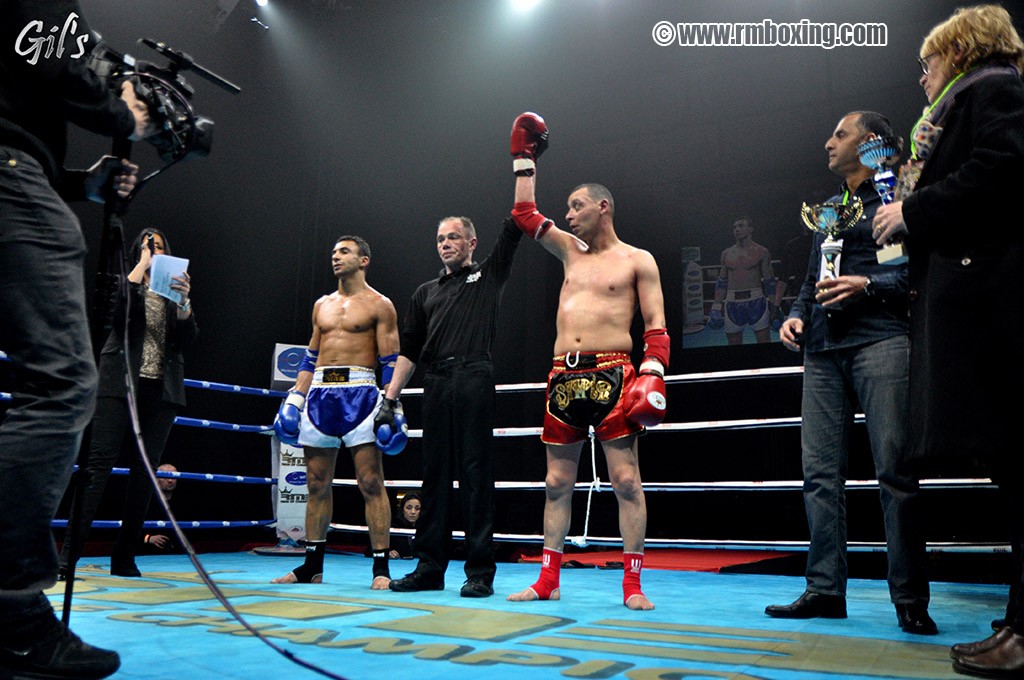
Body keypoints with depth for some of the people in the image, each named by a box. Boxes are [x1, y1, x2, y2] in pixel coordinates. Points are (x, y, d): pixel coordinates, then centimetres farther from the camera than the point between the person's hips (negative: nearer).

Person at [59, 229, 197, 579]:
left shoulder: (174, 292, 16)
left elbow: (187, 339, 4)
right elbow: (116, 310, -13)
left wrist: (184, 300, -12)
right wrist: (141, 263, -5)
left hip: (161, 389, 3)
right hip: (121, 383, -3)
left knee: (144, 471, 1)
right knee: (97, 463, -12)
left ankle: (124, 558, 6)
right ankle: (69, 554, -11)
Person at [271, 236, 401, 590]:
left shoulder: (378, 305, 3)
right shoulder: (322, 305, 19)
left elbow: (390, 361, -2)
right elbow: (310, 357, 21)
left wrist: (390, 405, -12)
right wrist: (295, 398, 12)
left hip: (359, 393, -6)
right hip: (319, 394, 6)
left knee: (371, 483, -7)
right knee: (318, 484, 8)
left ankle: (381, 567, -2)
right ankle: (312, 566, 17)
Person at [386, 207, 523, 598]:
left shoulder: (488, 275, 13)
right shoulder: (426, 293, 23)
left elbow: (516, 225, 6)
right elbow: (409, 349, 18)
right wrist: (390, 397, 10)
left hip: (474, 380, -4)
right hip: (435, 385, 4)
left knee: (475, 474, -4)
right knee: (435, 475, 6)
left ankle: (480, 572, 1)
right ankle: (430, 568, 13)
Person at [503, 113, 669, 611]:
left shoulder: (637, 260, 5)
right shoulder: (571, 251, 20)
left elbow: (656, 325, -1)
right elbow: (524, 214, 25)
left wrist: (653, 373, -14)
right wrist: (525, 157, 26)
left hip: (611, 374, -5)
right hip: (564, 376, 5)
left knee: (626, 481, -6)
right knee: (557, 482, 6)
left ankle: (633, 584, 0)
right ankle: (548, 581, 13)